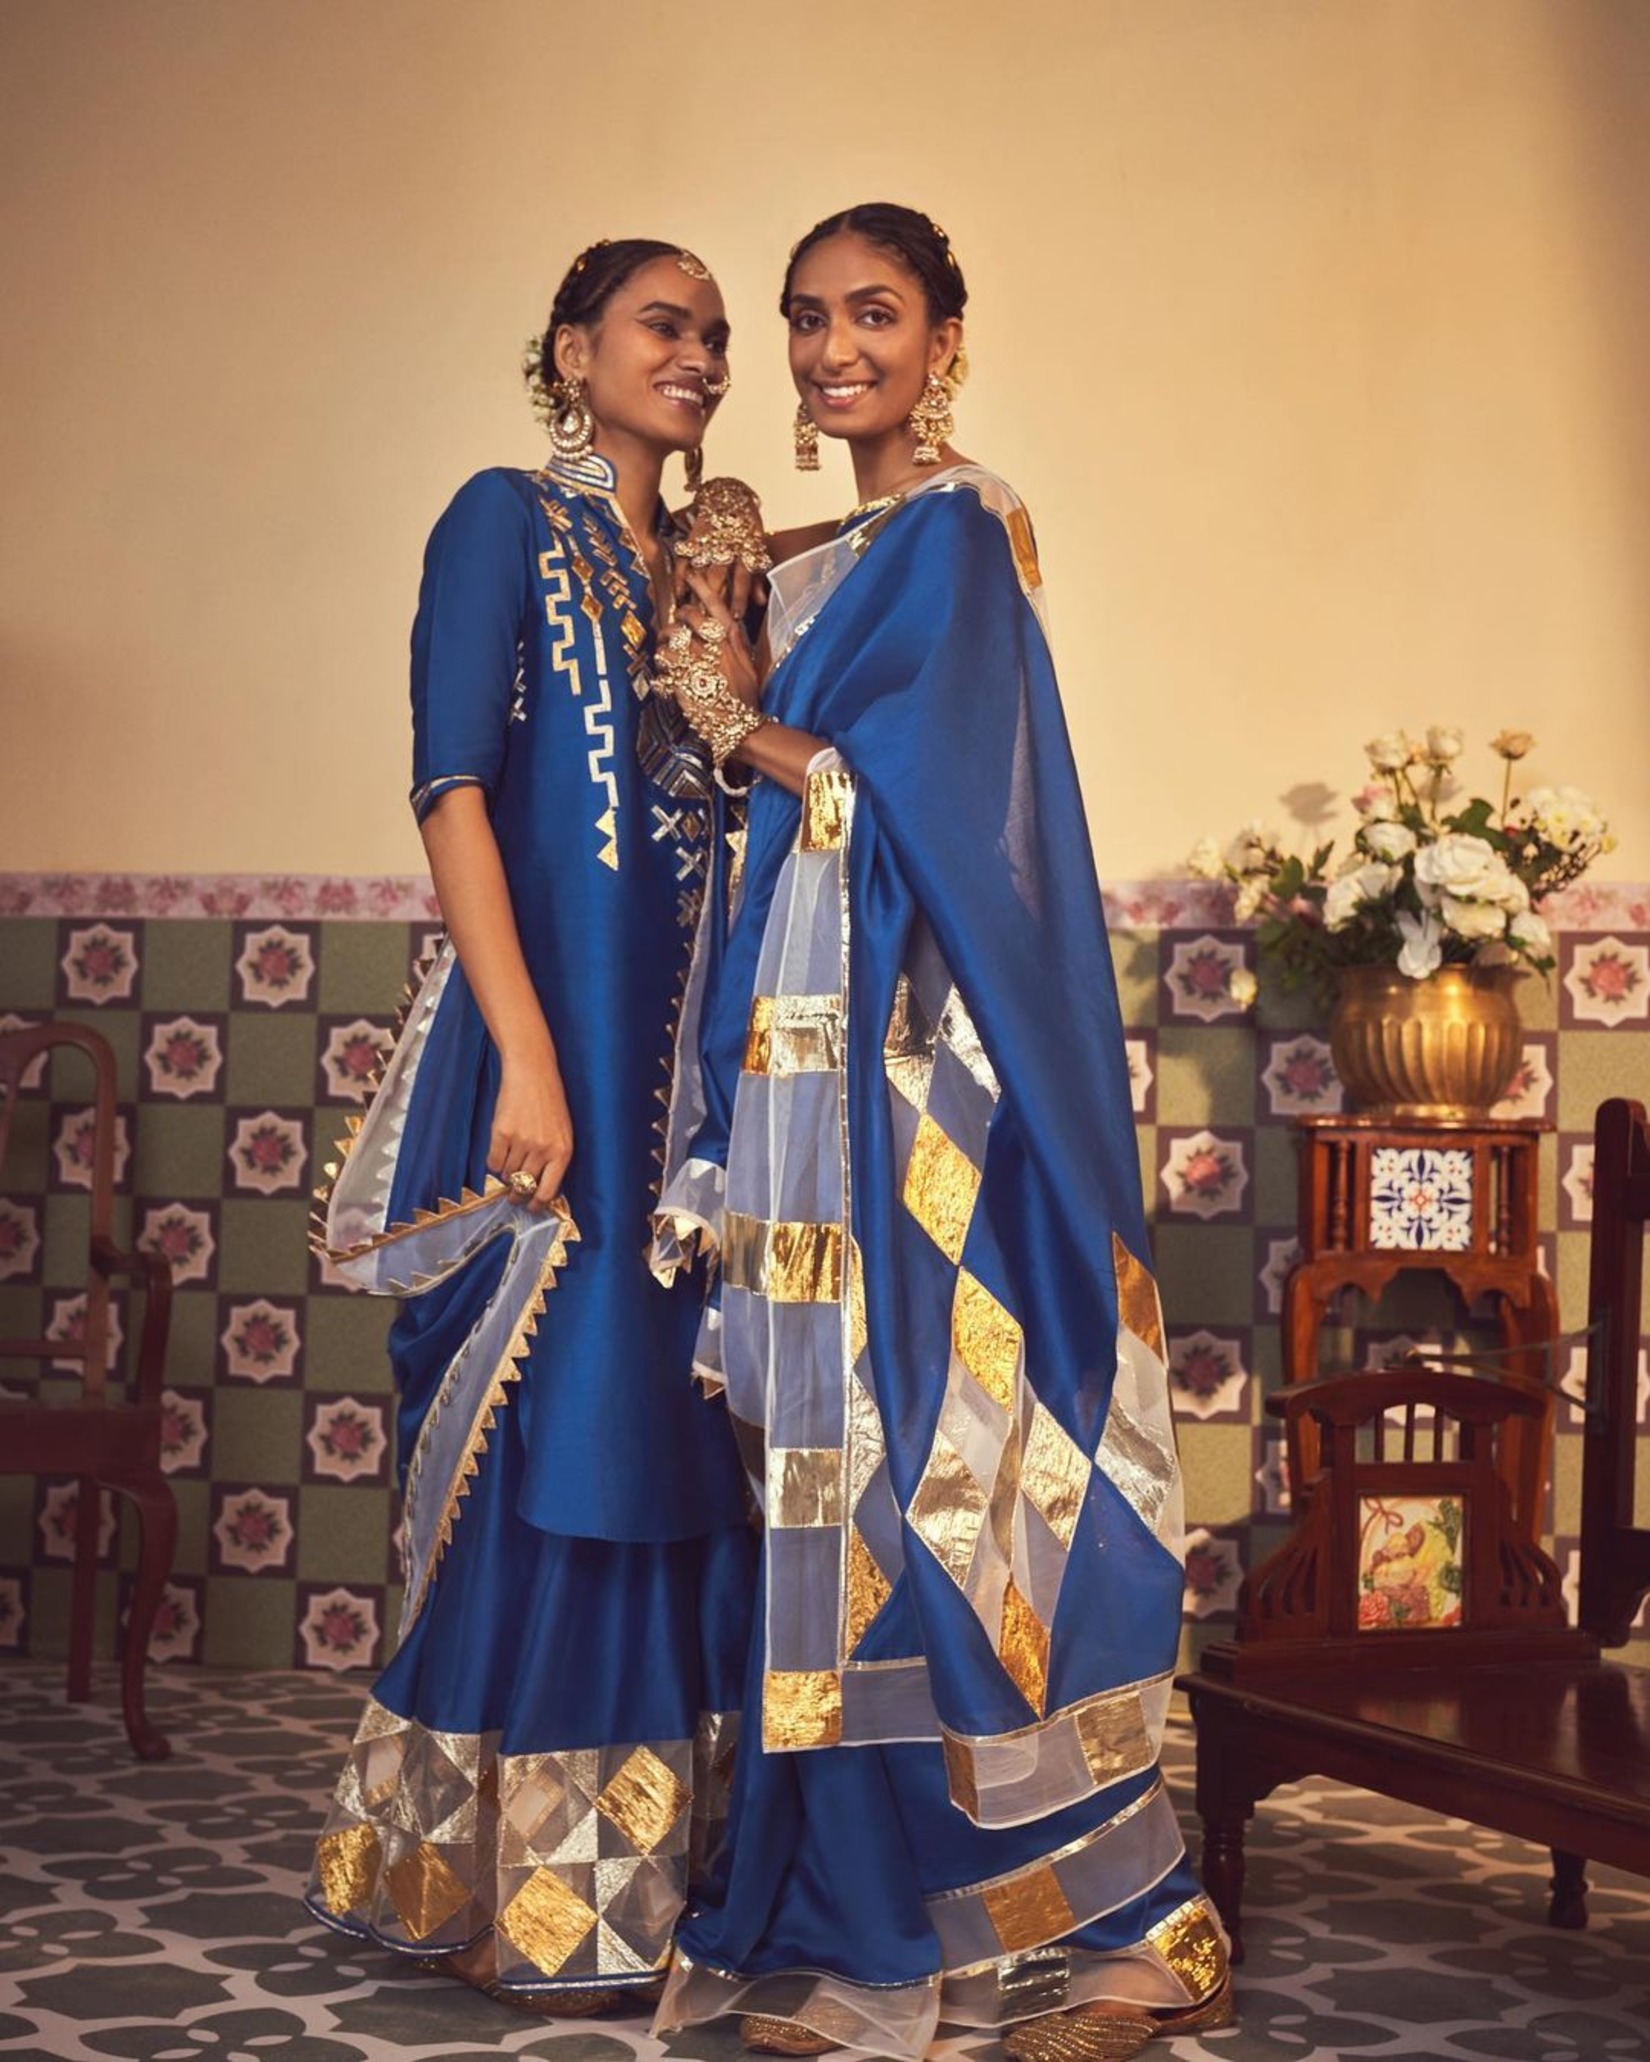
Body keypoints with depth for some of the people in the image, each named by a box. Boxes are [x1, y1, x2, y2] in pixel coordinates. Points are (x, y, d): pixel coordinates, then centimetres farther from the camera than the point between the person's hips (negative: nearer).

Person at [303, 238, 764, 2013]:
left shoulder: (693, 569, 18)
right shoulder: (508, 521, -2)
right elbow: (454, 787, -13)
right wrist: (529, 1058, -20)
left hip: (688, 1049, 7)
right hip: (559, 1031, -7)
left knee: (669, 1448, 8)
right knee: (553, 1438, -5)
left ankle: (643, 1865, 18)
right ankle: (526, 1901, 5)